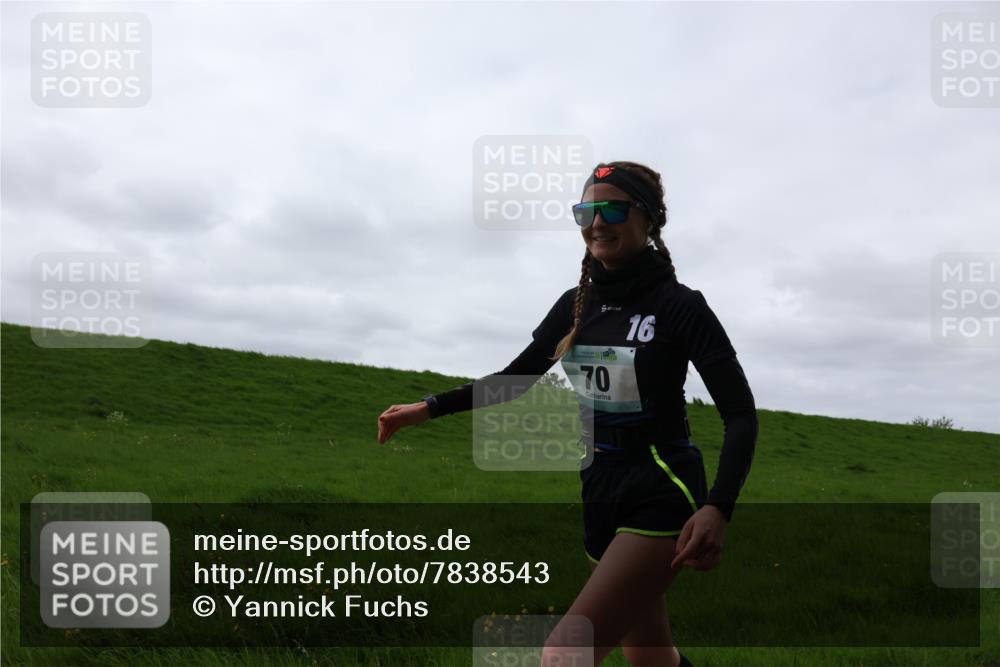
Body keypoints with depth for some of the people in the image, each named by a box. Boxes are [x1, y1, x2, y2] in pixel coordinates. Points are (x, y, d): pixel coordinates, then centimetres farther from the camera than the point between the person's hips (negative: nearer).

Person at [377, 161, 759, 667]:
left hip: (660, 497, -6)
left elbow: (741, 415, -14)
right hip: (600, 494, 7)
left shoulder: (679, 306, -11)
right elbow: (516, 377, 16)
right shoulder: (576, 305, 6)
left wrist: (717, 509, -28)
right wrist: (429, 408, 8)